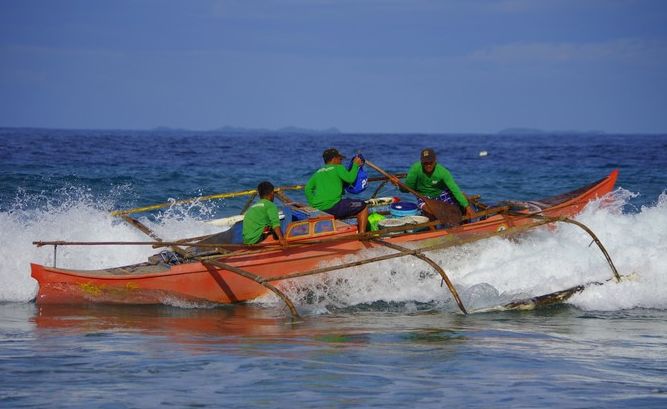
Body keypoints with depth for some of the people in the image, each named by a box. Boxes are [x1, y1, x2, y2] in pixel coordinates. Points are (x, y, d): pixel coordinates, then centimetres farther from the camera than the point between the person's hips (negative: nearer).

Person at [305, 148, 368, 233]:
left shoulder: (318, 172, 19)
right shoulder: (337, 168, 1)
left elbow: (308, 189, 13)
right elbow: (350, 178, -11)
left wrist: (313, 204, 13)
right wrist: (355, 164, 2)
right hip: (333, 206, -8)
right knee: (363, 207, 4)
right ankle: (361, 234, -3)